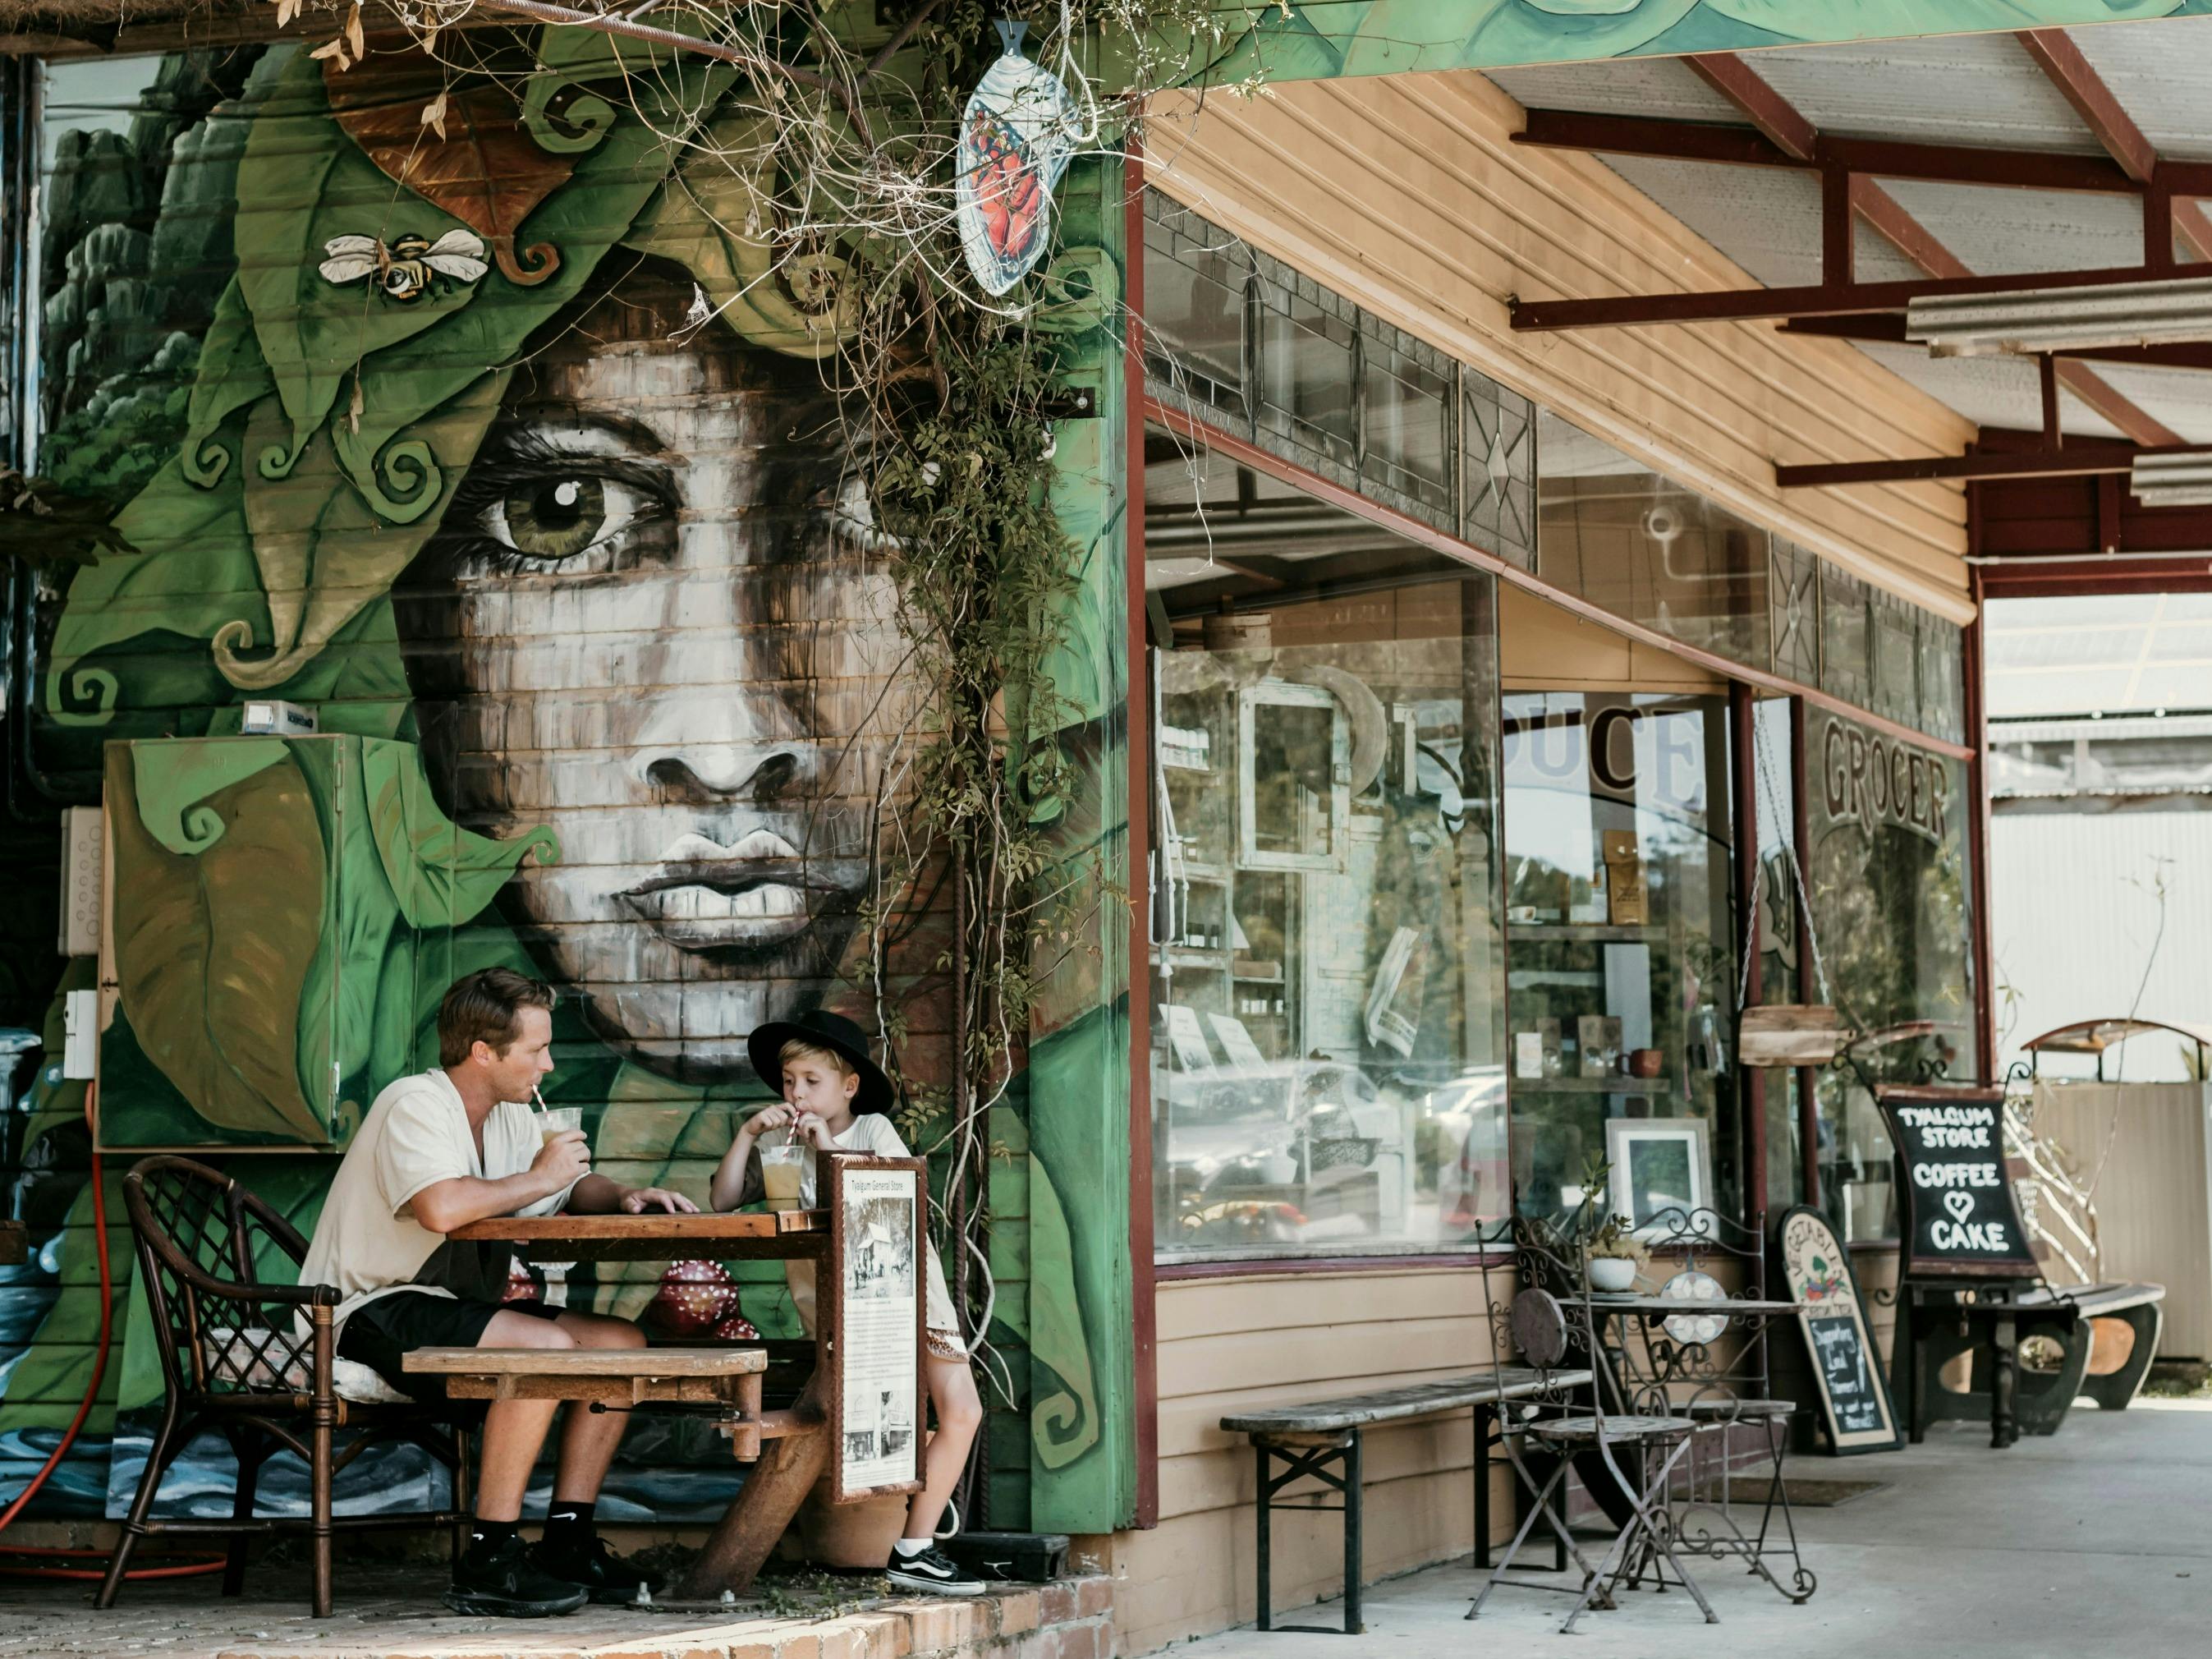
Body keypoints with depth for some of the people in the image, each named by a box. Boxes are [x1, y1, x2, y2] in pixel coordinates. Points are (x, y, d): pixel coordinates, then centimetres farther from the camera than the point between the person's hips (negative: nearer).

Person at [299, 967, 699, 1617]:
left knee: (622, 1342, -1)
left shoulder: (509, 1117, 13)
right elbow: (440, 1208, -34)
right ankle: (488, 1560, -26)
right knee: (545, 1345, -30)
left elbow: (572, 1189, 26)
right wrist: (538, 1179, -19)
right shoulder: (416, 1106, -16)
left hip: (455, 1306, 10)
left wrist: (624, 1196, 2)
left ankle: (567, 1539, 0)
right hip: (374, 1313, -10)